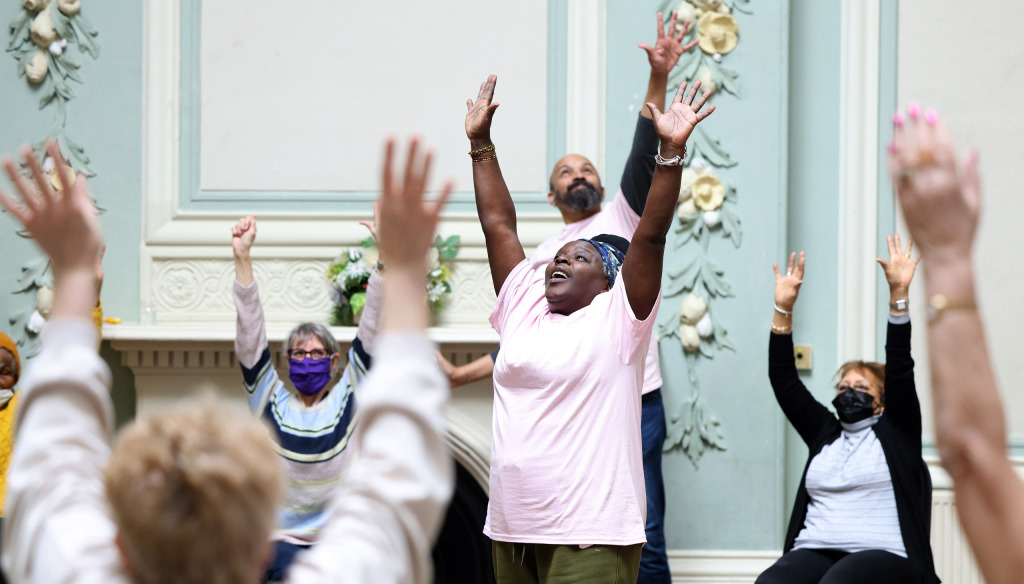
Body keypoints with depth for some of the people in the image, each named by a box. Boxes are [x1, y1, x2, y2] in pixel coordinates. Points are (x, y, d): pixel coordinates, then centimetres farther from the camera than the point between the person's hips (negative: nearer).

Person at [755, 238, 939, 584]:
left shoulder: (895, 431, 15)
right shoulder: (824, 433, 25)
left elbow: (900, 370, 3)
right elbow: (783, 381, 18)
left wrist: (898, 295, -6)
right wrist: (783, 310, 9)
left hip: (882, 554, -3)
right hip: (814, 551, 4)